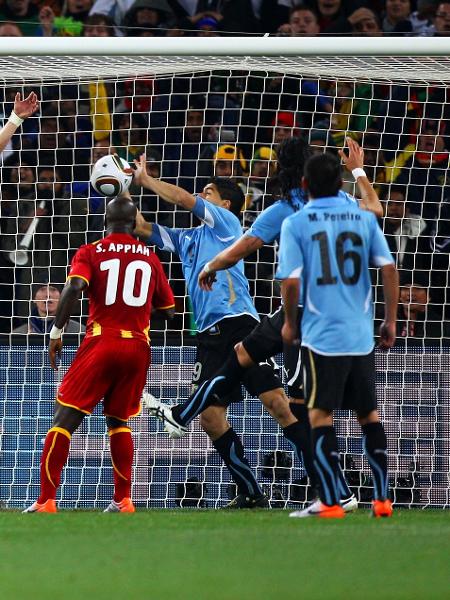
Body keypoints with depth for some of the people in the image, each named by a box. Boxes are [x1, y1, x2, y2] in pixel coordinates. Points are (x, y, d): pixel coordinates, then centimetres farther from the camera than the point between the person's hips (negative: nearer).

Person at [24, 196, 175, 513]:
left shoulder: (90, 252, 3)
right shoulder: (150, 257, 12)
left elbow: (74, 287, -16)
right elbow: (168, 311, 15)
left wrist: (57, 331, -10)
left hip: (101, 343, -3)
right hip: (139, 346, 3)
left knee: (65, 419, -2)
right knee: (119, 421, 21)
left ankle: (46, 501, -11)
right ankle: (123, 500, 16)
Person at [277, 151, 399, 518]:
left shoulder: (296, 224, -5)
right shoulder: (364, 219, 4)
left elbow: (291, 281, -12)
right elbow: (389, 269, 0)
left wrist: (290, 323, 5)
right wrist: (390, 321, 9)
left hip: (321, 334, -3)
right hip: (361, 336, 3)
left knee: (320, 415, 2)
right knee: (369, 414, 13)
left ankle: (330, 502, -3)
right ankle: (382, 499, 13)